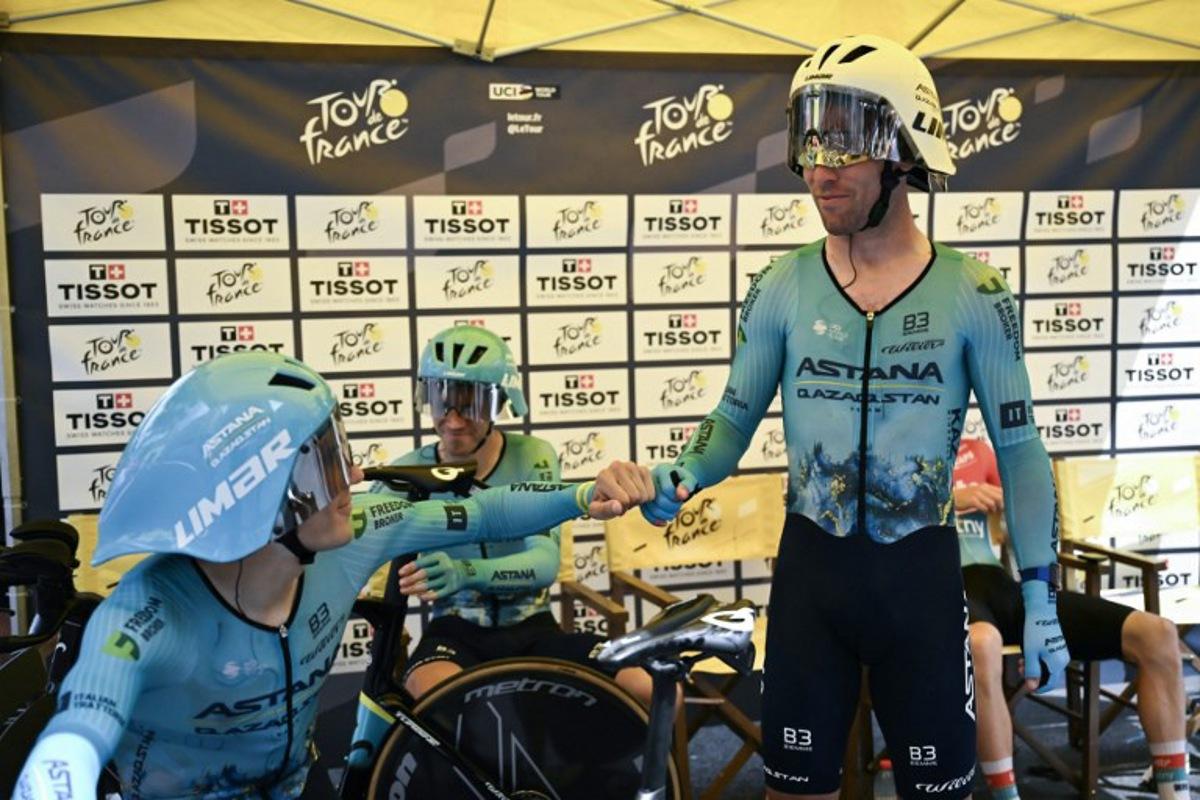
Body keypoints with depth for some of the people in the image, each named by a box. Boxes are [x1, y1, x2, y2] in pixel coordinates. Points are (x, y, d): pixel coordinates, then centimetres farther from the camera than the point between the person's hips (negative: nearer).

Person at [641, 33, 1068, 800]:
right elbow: (735, 419, 2)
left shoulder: (974, 293, -8)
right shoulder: (782, 287, -4)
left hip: (922, 572, -1)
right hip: (810, 567, 1)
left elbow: (1019, 448, -2)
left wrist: (1041, 594, -3)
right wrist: (679, 478, -18)